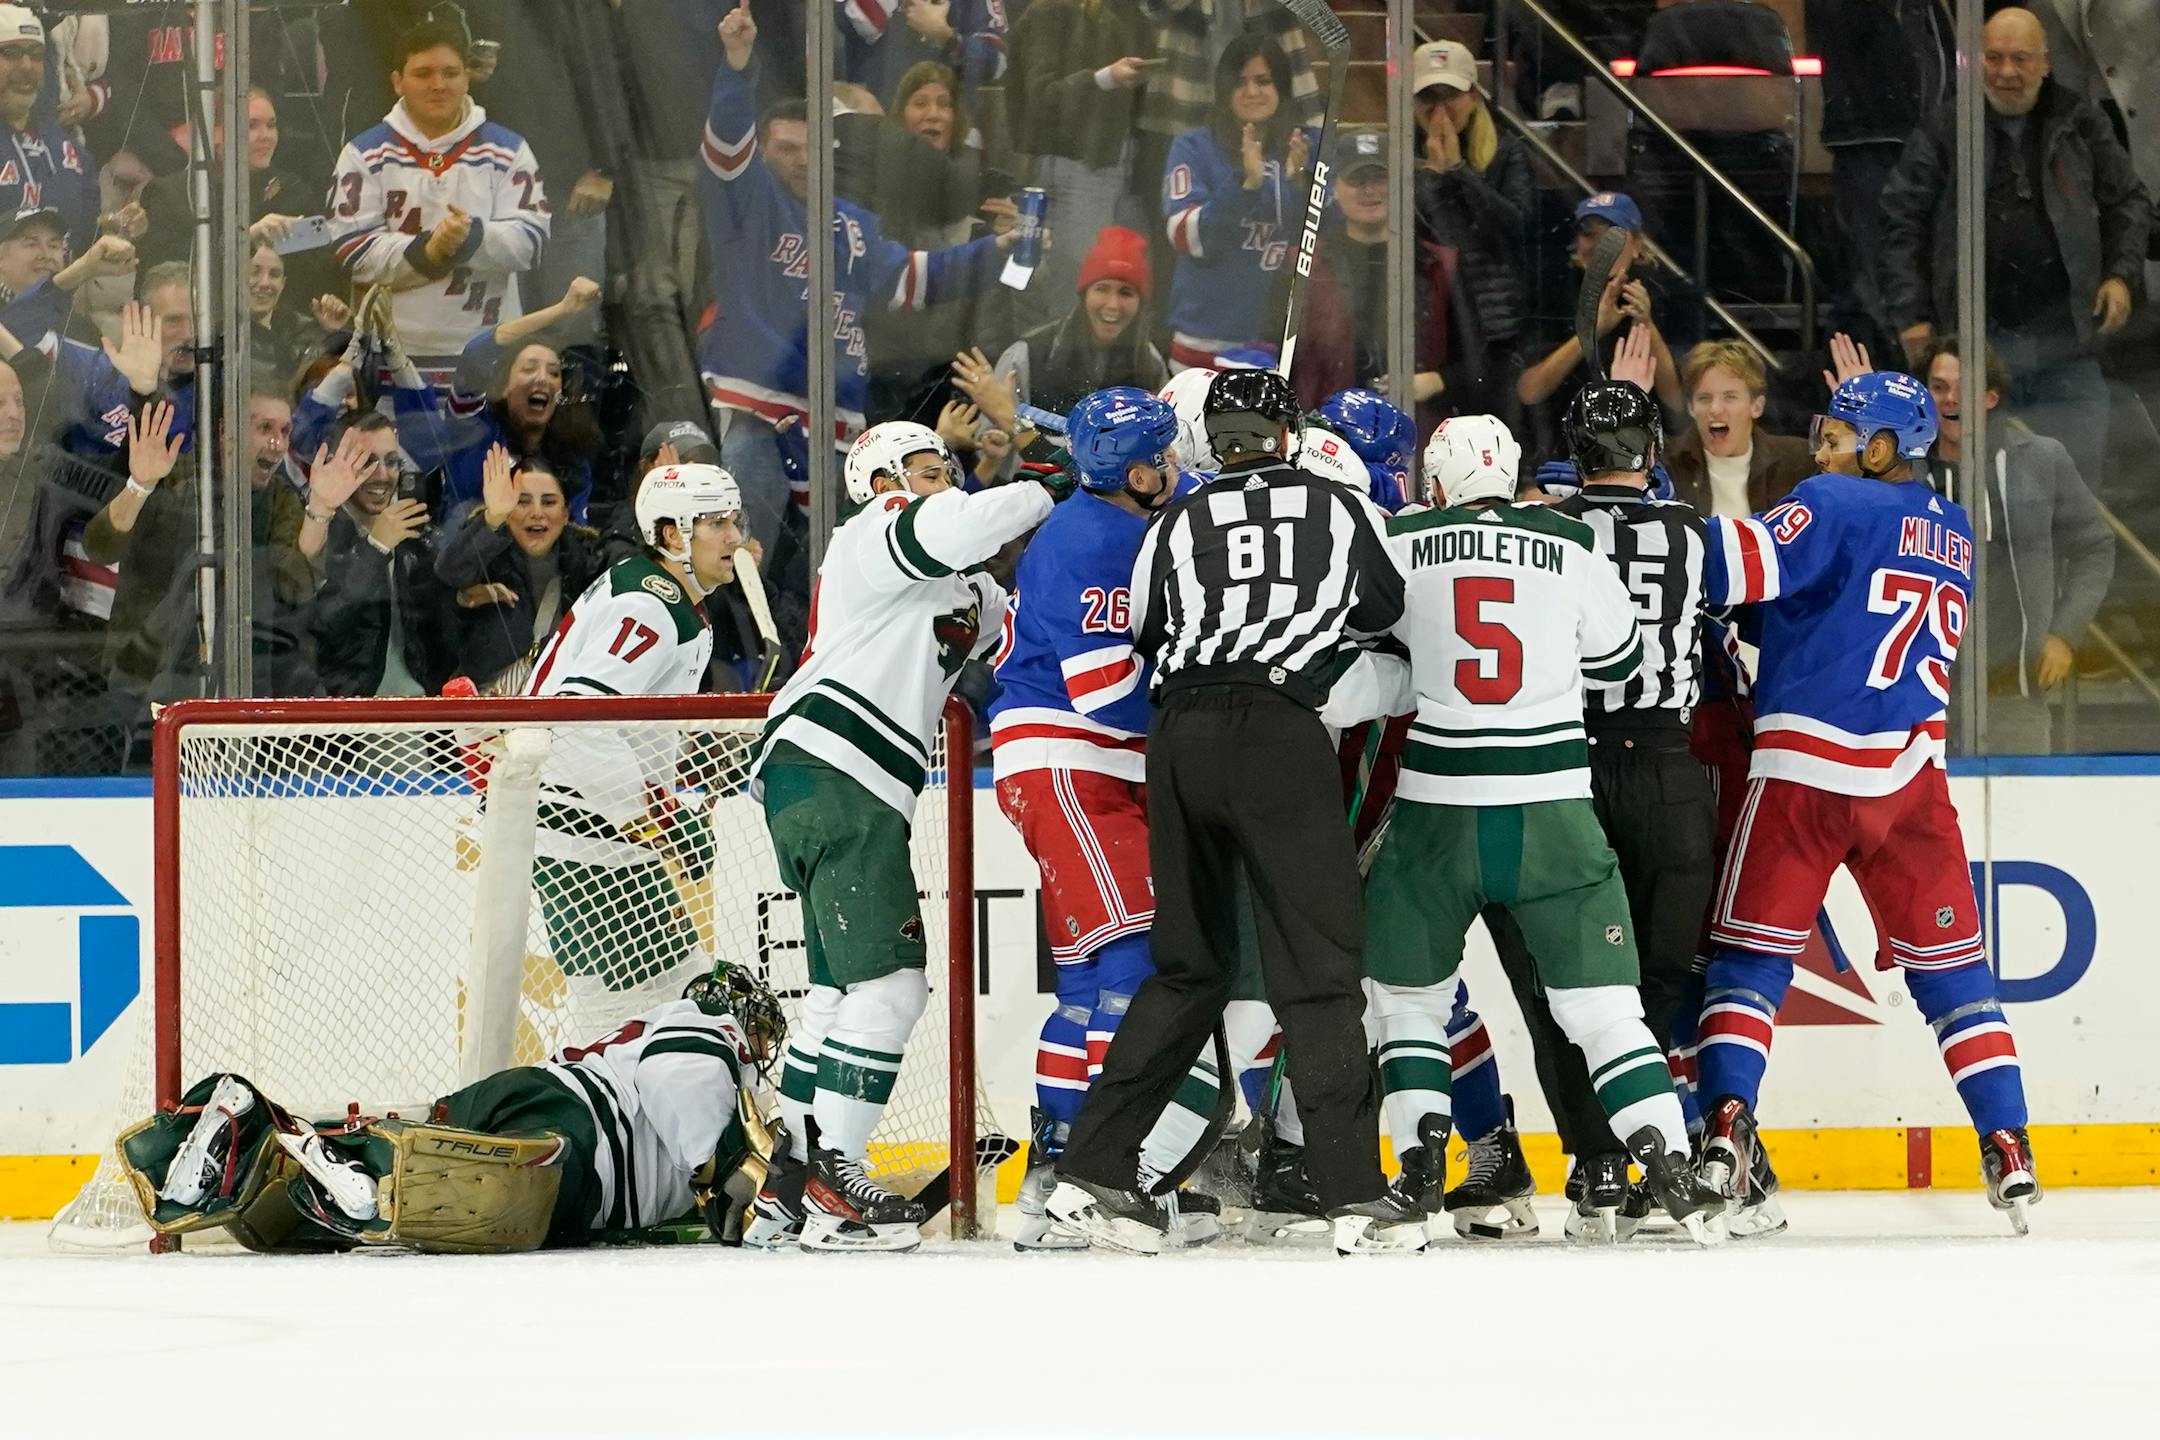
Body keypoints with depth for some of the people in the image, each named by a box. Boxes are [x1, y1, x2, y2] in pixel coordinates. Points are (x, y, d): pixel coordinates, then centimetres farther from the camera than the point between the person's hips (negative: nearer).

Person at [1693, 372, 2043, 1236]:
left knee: (1751, 955, 4)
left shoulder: (1837, 506, -5)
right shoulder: (1954, 535, 17)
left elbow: (1744, 566, -19)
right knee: (1949, 963, 10)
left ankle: (1725, 1125, -11)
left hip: (1806, 766, -5)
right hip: (1909, 773, 5)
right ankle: (2009, 1151, 4)